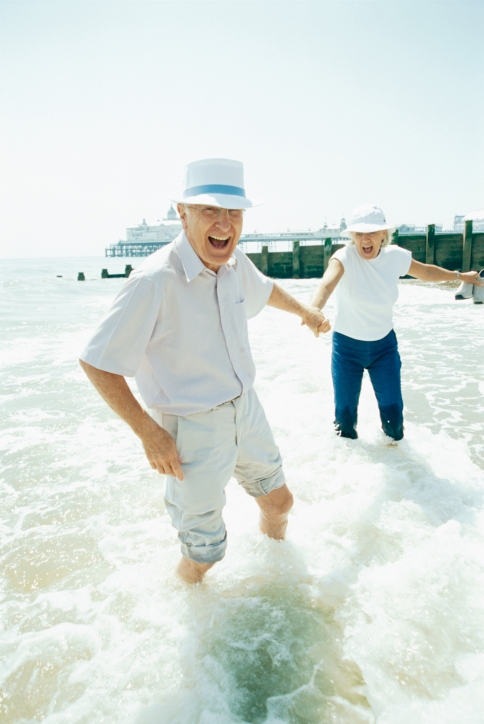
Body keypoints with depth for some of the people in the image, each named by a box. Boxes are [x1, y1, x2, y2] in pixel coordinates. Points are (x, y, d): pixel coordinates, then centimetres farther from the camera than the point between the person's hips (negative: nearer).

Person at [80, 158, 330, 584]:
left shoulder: (235, 263, -4)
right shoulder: (155, 281, -27)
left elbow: (264, 290, 22)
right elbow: (96, 362, -22)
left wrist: (305, 312, 29)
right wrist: (148, 432, -21)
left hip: (246, 409, 7)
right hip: (193, 428, -7)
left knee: (279, 503, 26)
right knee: (204, 555, 10)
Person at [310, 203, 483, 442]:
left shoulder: (396, 256, -8)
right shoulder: (344, 257, -22)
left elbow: (426, 272, 14)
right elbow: (327, 283, -45)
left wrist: (460, 275, 26)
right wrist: (313, 310, -66)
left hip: (384, 344, 3)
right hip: (347, 345, -3)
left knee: (393, 412, 1)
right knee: (345, 414, 5)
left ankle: (393, 439, 37)